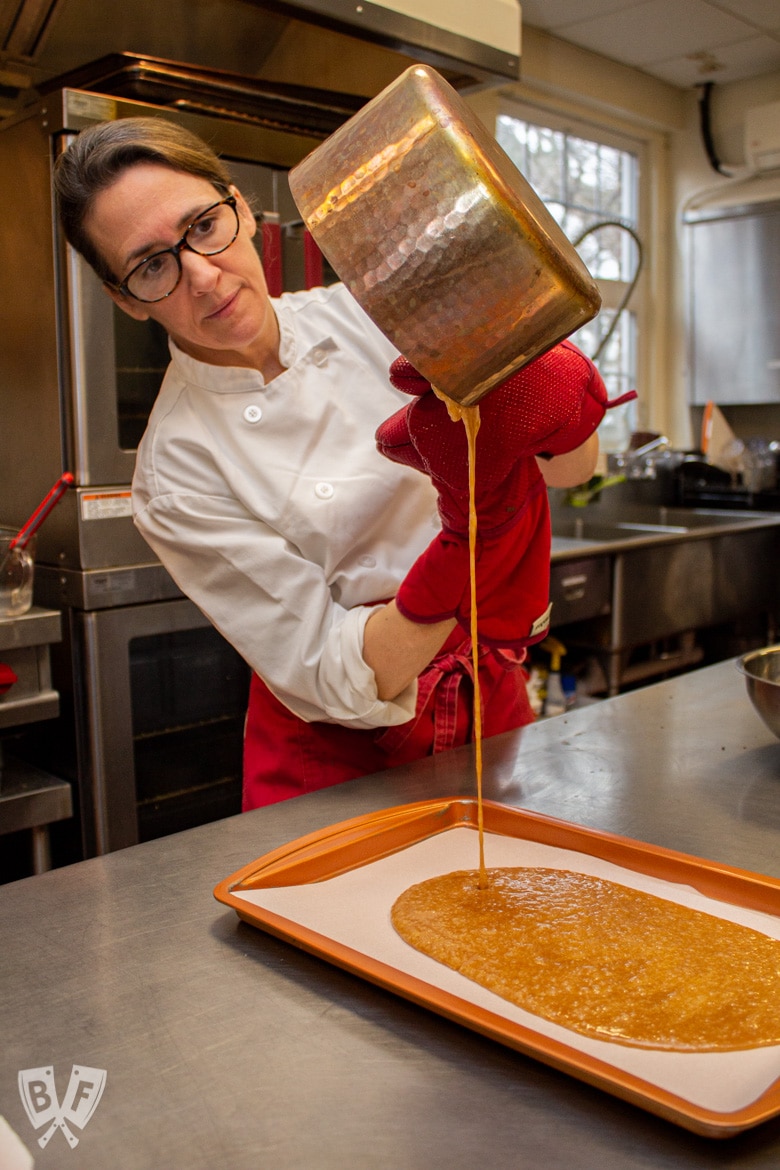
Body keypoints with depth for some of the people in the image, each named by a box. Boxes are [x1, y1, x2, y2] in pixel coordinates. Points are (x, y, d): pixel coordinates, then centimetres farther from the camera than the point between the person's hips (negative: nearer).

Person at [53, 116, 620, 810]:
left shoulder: (364, 314, -5)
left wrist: (557, 395, -30)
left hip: (494, 703, 4)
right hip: (339, 760, -3)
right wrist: (472, 526, -32)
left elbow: (574, 467, -7)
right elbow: (336, 682, -18)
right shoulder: (175, 467, -13)